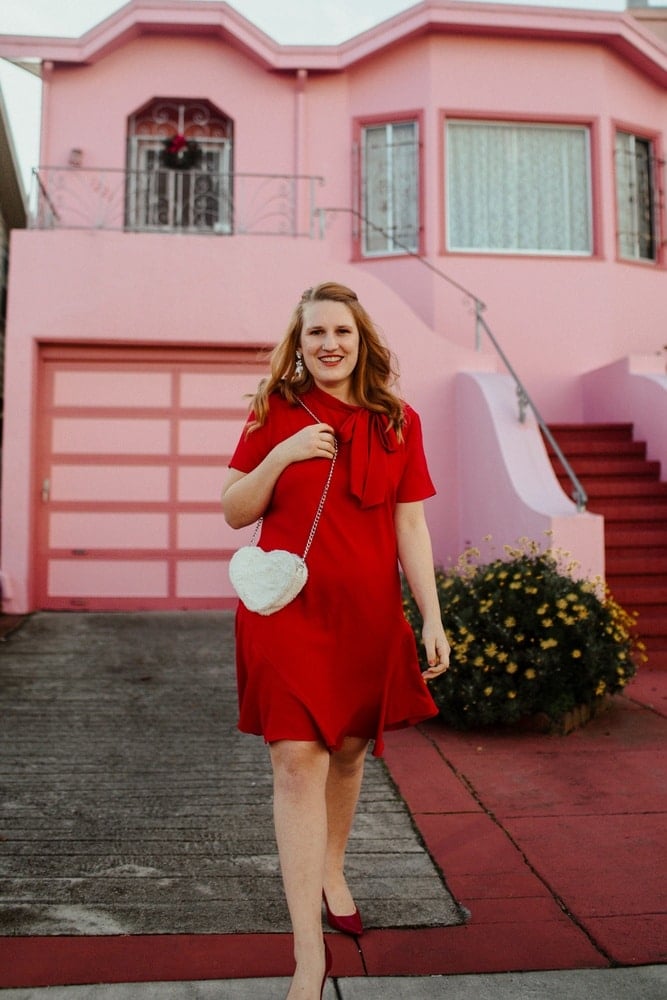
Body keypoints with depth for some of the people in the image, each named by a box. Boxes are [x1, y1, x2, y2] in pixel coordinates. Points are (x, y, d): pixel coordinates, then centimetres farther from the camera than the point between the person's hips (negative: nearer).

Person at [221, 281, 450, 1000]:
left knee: (349, 749, 15)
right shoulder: (274, 414, 1)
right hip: (287, 609, -2)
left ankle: (330, 873, 43)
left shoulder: (398, 422, 4)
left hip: (368, 611, 2)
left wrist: (432, 618, -1)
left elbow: (410, 525, 3)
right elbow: (234, 513, 2)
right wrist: (282, 455, -14)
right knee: (297, 760, -7)